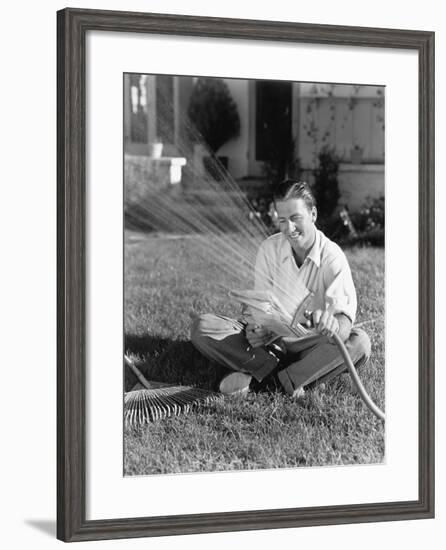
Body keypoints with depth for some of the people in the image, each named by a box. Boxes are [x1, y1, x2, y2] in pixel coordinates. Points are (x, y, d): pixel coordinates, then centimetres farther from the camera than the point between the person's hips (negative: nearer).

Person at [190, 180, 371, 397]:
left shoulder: (332, 257, -13)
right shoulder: (269, 249, -4)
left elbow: (345, 312, -26)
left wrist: (335, 325, -52)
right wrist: (255, 328, -31)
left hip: (310, 343, -1)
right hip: (271, 339, 1)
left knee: (359, 342, -33)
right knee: (202, 328, -19)